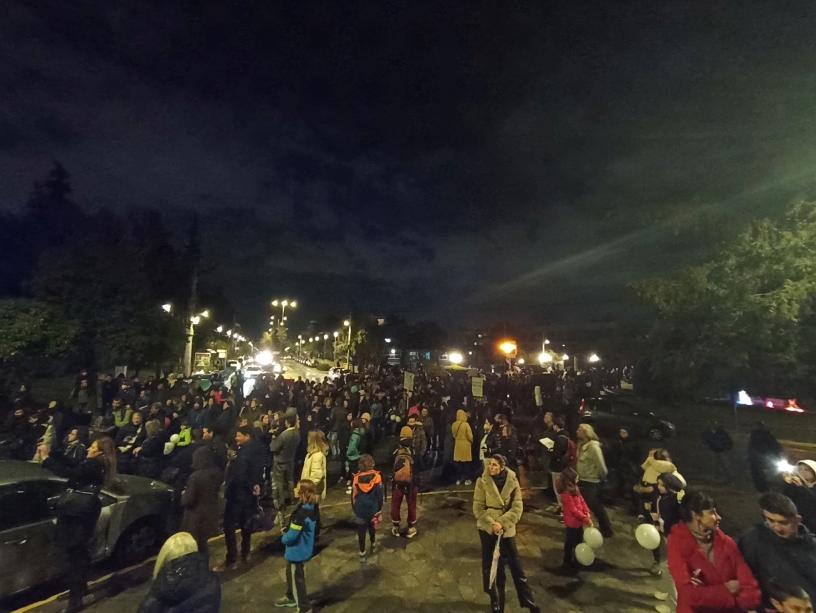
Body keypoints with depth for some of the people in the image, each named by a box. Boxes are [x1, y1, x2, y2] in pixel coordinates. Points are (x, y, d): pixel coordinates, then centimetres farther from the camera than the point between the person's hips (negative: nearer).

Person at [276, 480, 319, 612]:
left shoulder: (301, 513, -36)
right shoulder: (310, 508, -8)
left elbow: (291, 536, -29)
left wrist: (283, 538, -7)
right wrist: (287, 531, 5)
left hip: (297, 552, -9)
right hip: (304, 549, 9)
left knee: (297, 579, 14)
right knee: (291, 575, 31)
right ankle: (290, 597, 54)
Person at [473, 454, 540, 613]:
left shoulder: (512, 481, -11)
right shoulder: (482, 481, -14)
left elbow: (517, 507, -11)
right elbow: (478, 508, -11)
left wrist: (502, 523, -20)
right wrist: (492, 524, -22)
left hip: (506, 528, 1)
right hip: (487, 528, 0)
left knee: (515, 564, 10)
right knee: (490, 564, 12)